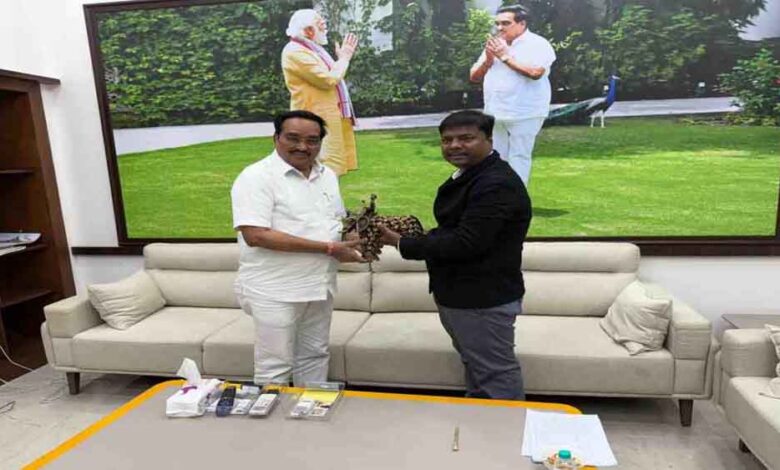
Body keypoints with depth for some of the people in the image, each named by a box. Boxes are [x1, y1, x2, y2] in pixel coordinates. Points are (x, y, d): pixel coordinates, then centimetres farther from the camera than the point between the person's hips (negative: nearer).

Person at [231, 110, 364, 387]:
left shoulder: (327, 176, 9)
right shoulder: (257, 177, -13)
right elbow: (256, 235, -23)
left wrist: (359, 236, -4)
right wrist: (327, 248, -23)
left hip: (319, 286, 7)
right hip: (275, 290, -6)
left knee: (314, 357, 19)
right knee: (275, 367, 6)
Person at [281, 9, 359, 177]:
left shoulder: (312, 48, 18)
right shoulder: (295, 52, -13)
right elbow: (328, 80, -19)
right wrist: (344, 58, -7)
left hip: (330, 119, 10)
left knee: (330, 170, 13)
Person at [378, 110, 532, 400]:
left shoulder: (497, 184, -22)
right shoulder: (467, 176, 12)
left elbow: (464, 243, -27)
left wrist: (402, 244, -19)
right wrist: (406, 237, 0)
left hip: (483, 300, -11)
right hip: (456, 296, 11)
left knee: (495, 376, 4)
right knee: (475, 367, 24)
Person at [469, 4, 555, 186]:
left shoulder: (537, 44, -5)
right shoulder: (494, 45, 15)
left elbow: (535, 72, -23)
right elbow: (474, 77, 14)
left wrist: (505, 56, -14)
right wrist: (488, 60, -6)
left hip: (524, 114, -6)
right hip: (495, 114, 7)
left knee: (518, 158, -2)